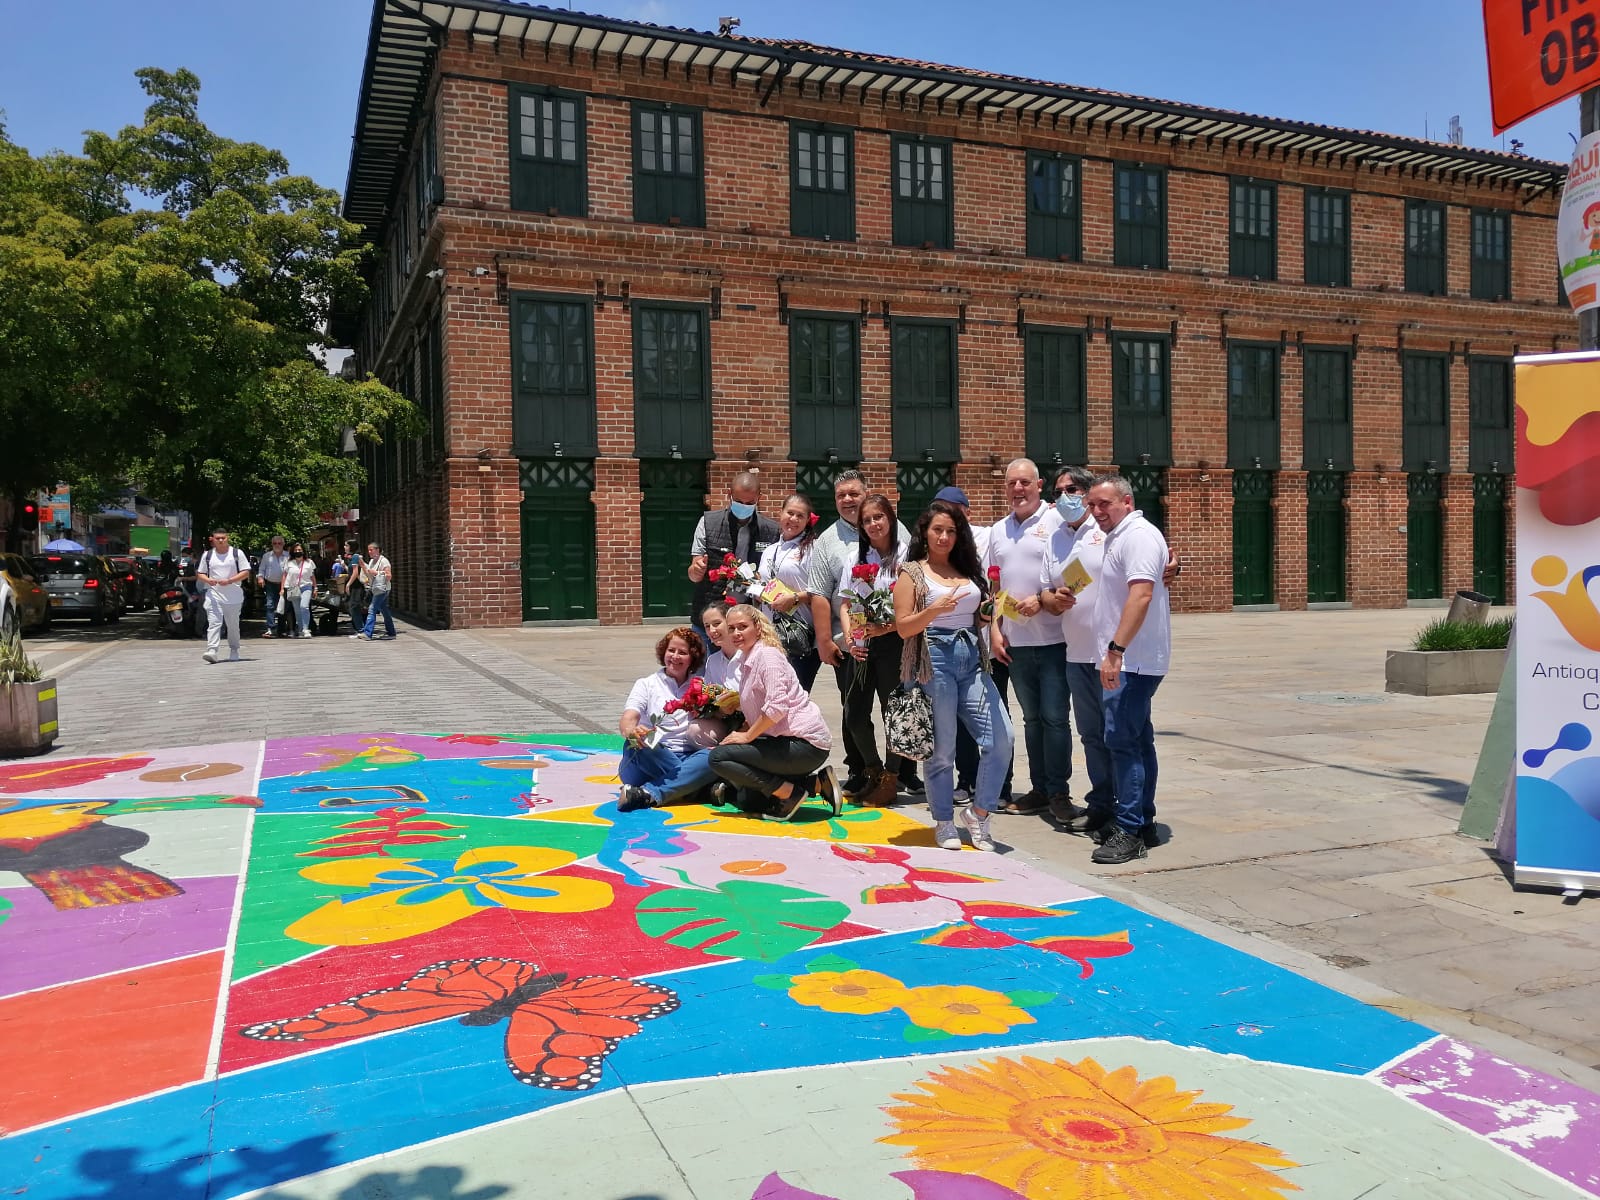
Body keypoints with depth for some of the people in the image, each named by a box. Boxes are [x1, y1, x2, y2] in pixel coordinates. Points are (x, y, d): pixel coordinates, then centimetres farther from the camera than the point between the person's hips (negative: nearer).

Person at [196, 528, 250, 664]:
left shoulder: (237, 553, 3)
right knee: (214, 623, -14)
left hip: (233, 595, 0)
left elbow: (246, 572, -1)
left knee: (233, 625, 10)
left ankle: (234, 651, 25)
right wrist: (208, 580, -9)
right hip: (214, 594, 1)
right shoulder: (207, 555, 9)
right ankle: (212, 651, -23)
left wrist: (229, 580, -14)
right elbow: (200, 574, 14)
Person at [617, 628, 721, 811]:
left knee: (713, 757, -31)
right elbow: (627, 720, -7)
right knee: (636, 743, -35)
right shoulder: (647, 684, 11)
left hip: (688, 759, 2)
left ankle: (649, 794, -39)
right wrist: (631, 731, -33)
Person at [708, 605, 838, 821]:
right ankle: (817, 783, 12)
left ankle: (791, 792, -10)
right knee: (746, 799, 17)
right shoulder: (749, 659, 18)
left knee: (718, 758, -13)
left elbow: (777, 706, -23)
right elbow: (754, 716, 19)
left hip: (805, 744, -10)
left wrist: (747, 736, -14)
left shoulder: (767, 654, -12)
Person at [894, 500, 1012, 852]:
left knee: (1001, 737, -5)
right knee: (942, 747, 1)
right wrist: (936, 609, -19)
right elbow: (903, 627, -5)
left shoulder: (968, 570, 17)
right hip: (935, 661, -5)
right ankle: (944, 822, 18)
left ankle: (978, 812, 13)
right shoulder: (912, 573, 3)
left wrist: (990, 614, 3)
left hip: (972, 660, 5)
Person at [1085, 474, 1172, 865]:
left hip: (1130, 661, -11)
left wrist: (1116, 650, -30)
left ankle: (1130, 831, -9)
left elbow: (1141, 596, -26)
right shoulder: (1118, 537, 18)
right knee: (1137, 740, 14)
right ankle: (1142, 819, 22)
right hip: (1128, 661, 11)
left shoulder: (1138, 536, -14)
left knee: (1122, 741, -11)